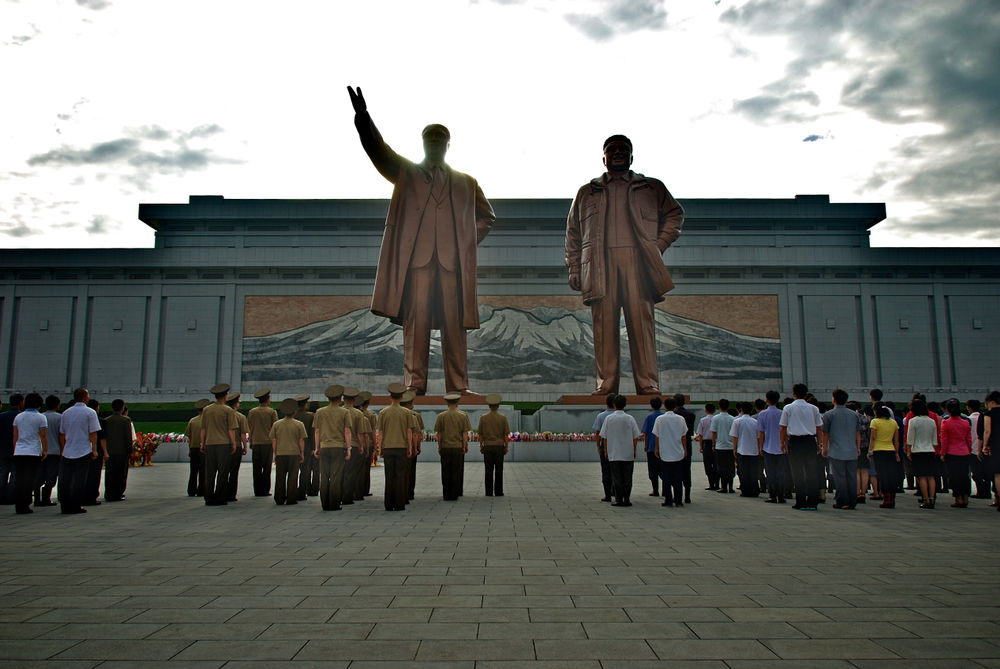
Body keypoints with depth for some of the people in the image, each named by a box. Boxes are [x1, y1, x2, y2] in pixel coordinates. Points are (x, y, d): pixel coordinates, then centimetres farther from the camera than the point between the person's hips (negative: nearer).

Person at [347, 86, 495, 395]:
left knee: (454, 324, -2)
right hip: (416, 257, -1)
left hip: (452, 261, 1)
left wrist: (468, 241, 10)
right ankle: (414, 384, -4)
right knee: (416, 321, -6)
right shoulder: (406, 173, 17)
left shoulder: (466, 183, 20)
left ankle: (458, 386, 1)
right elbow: (378, 150, 3)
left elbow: (487, 216, 26)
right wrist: (363, 117, -13)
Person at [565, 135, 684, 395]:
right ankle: (605, 385, -5)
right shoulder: (586, 192, 22)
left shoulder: (652, 188, 20)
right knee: (604, 324, -6)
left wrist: (659, 245, 7)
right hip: (600, 264, 1)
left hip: (638, 262, -1)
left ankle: (648, 385, -9)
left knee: (641, 321, -9)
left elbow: (675, 215, 22)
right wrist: (574, 268, 11)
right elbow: (573, 232, 20)